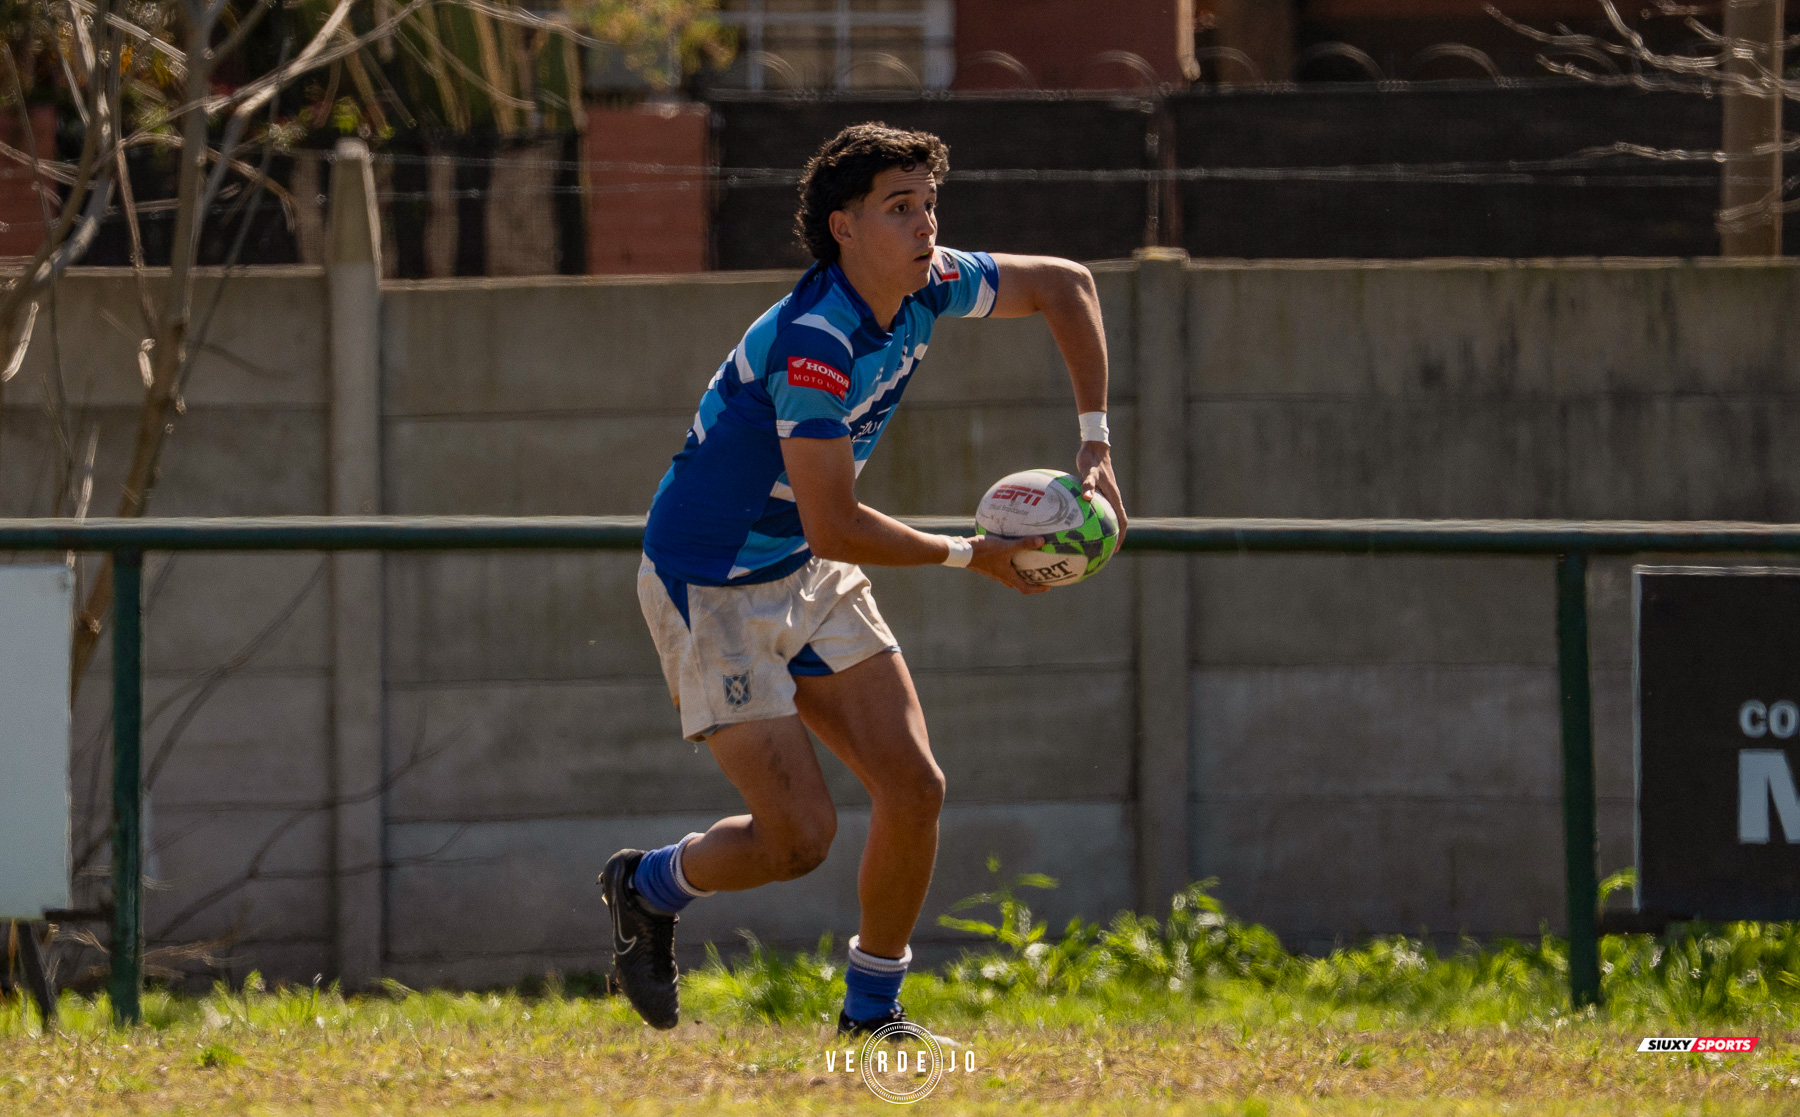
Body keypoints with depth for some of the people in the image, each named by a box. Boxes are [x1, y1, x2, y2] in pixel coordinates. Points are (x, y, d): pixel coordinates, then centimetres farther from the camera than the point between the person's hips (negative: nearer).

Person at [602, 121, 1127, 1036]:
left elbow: (1064, 285, 9)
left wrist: (1094, 442, 1)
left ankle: (869, 1014, 15)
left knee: (913, 789, -2)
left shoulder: (927, 285, -7)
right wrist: (972, 556, -17)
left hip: (812, 581, 8)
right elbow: (833, 525, -28)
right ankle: (646, 888, 18)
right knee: (800, 833, -12)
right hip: (709, 584, -8)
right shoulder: (814, 344, -31)